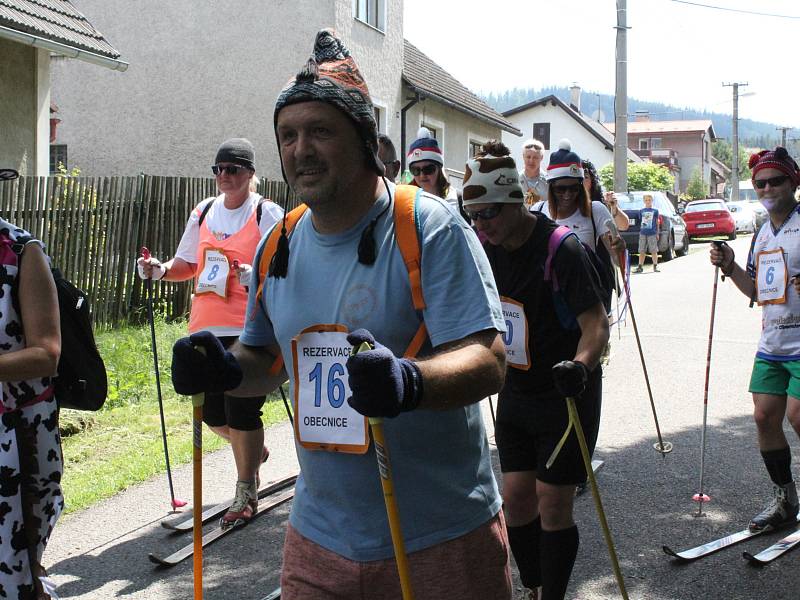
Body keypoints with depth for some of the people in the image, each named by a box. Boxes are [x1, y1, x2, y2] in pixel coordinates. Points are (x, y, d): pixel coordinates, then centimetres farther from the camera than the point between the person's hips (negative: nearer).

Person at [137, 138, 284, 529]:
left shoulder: (267, 214, -3)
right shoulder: (203, 213, 13)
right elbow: (187, 265, 20)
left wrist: (258, 276, -29)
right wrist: (161, 271, 0)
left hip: (249, 328, -6)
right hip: (207, 328, 6)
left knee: (242, 412, -3)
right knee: (212, 413, 10)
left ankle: (246, 493, 15)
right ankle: (253, 449, 41)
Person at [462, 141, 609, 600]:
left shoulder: (562, 249, -20)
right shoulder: (486, 247, 1)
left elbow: (597, 322, -25)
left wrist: (580, 364, -42)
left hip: (567, 394, -6)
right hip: (516, 390, 6)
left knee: (552, 505, -3)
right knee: (516, 499, 7)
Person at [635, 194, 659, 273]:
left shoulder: (655, 211, 7)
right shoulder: (641, 211, 11)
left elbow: (657, 223, 10)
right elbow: (640, 222, 14)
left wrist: (657, 233, 7)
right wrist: (639, 231, 10)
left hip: (652, 233, -2)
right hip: (643, 233, 2)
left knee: (654, 251, 0)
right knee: (642, 251, 3)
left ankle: (655, 266, 8)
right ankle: (640, 267, 6)